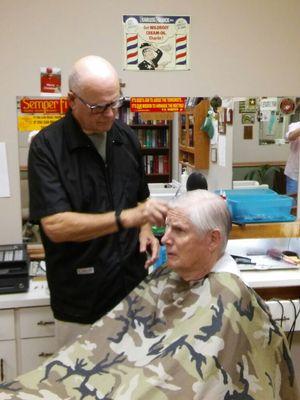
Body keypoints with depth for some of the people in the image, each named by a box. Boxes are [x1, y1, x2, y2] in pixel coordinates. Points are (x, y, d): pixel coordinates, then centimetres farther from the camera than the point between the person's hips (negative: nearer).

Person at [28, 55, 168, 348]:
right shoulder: (47, 146, -12)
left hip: (134, 290, 4)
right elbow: (55, 226, -20)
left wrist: (145, 230, -3)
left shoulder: (127, 138, 4)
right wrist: (125, 218, -27)